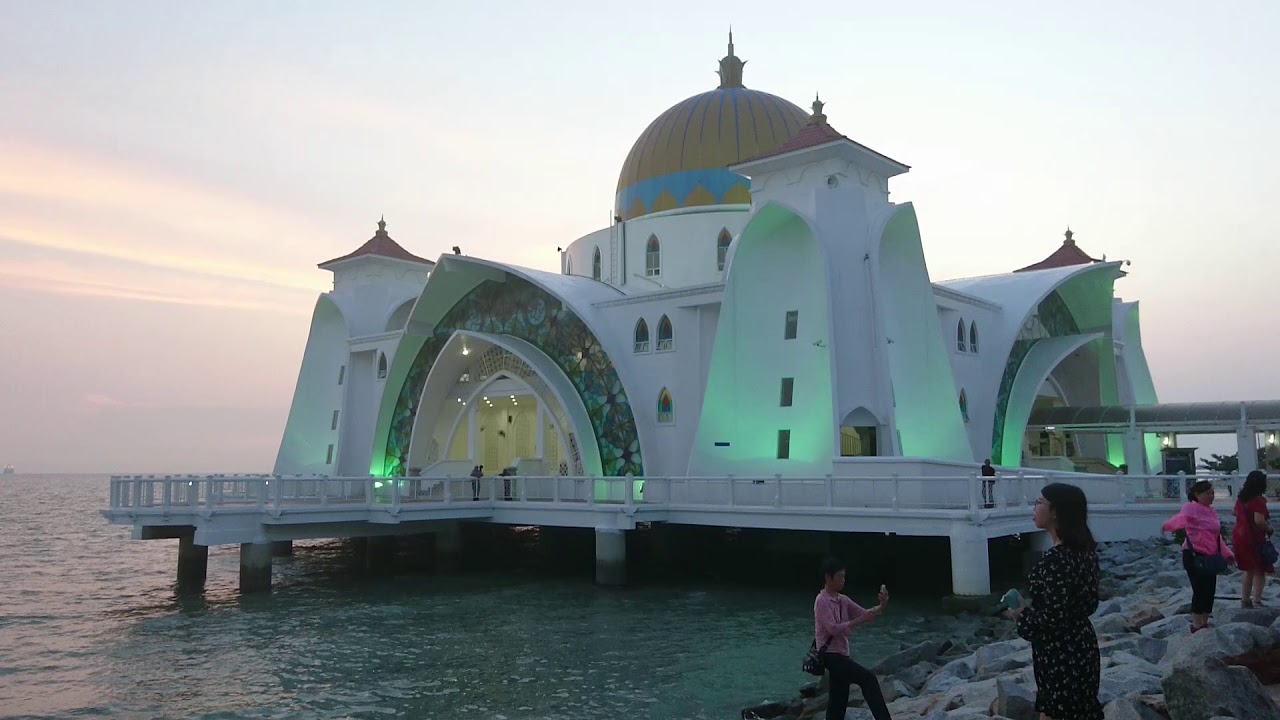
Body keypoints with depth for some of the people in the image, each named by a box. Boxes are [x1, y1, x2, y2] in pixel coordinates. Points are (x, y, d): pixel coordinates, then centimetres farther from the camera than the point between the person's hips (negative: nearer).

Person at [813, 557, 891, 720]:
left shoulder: (843, 600, 12)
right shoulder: (821, 601, -13)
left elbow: (864, 614, 8)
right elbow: (833, 629, -22)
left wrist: (882, 606, -10)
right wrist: (860, 620, -25)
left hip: (841, 655, 9)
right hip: (830, 654, -9)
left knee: (839, 700, 9)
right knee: (868, 678, -20)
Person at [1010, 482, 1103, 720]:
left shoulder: (1054, 558, -24)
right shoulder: (1085, 551, 4)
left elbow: (1054, 617, -26)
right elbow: (1089, 603, 13)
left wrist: (1022, 615, -9)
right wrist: (1032, 609, 13)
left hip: (1059, 656, -9)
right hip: (1082, 647, 9)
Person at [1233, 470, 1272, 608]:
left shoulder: (1241, 498, 7)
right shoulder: (1258, 500, -17)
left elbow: (1236, 513, 25)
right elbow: (1259, 520, -28)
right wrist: (1269, 528, -10)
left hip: (1239, 535, 7)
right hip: (1253, 538, -7)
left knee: (1249, 571, 18)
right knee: (1260, 571, 4)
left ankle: (1245, 600, 21)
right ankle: (1257, 601, -1)